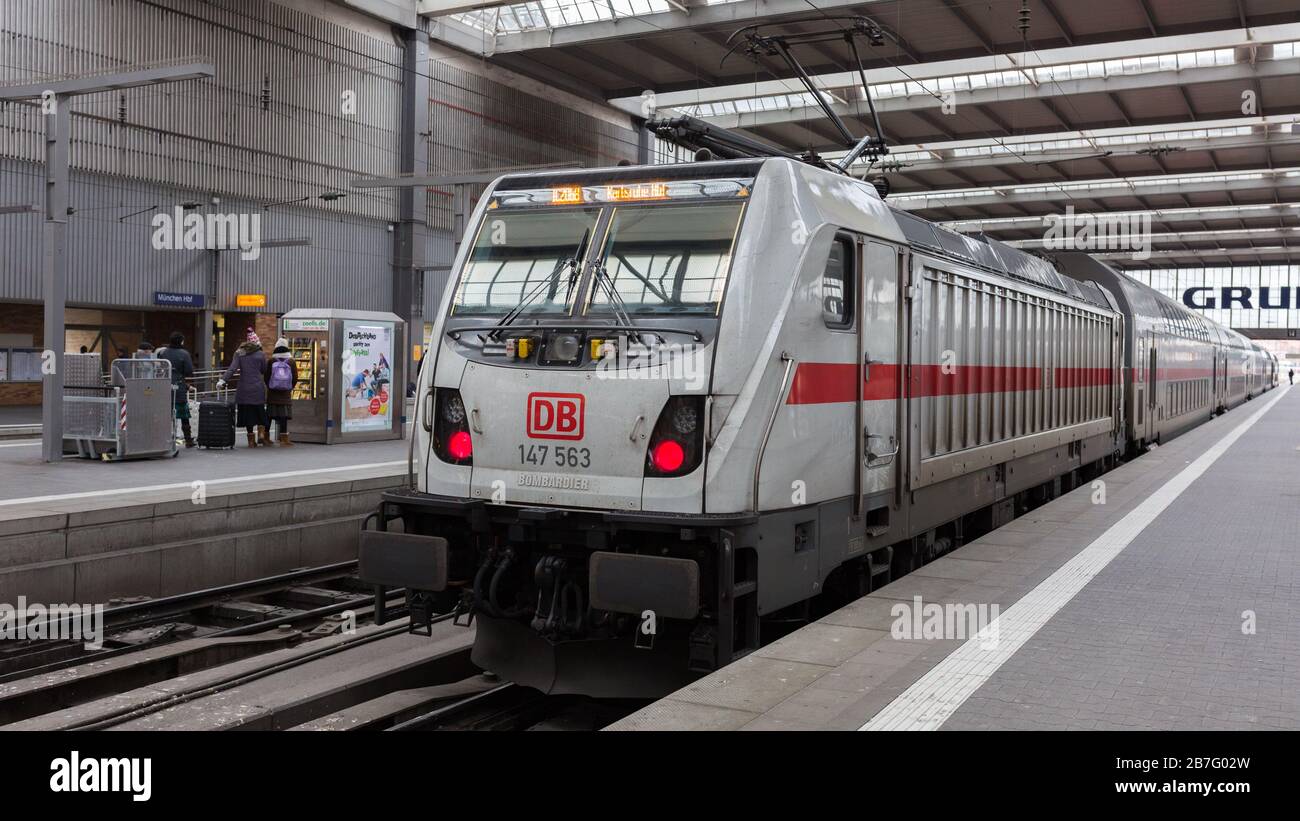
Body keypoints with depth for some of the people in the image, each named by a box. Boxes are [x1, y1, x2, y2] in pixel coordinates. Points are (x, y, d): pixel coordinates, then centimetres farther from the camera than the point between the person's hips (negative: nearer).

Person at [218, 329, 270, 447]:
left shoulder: (239, 353, 1)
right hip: (258, 388, -1)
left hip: (244, 388, 1)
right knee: (260, 411, 12)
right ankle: (261, 434, 4)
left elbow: (232, 368, -10)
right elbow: (264, 370, 7)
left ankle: (251, 439, 8)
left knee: (247, 412, 6)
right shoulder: (260, 354, -2)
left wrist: (223, 380, -12)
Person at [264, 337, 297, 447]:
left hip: (272, 393, 1)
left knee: (269, 415, 11)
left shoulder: (270, 361, -5)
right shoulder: (291, 361, -5)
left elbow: (266, 376, -1)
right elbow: (295, 378, -1)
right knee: (284, 416, -1)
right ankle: (284, 439, -3)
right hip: (285, 393, -1)